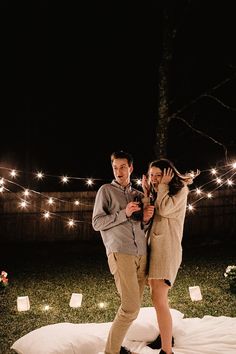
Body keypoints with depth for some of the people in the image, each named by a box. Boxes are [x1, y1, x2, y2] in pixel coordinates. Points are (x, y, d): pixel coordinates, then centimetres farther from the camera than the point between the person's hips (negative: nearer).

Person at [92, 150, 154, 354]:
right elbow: (97, 223, -1)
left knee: (134, 307, 6)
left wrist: (145, 219, 1)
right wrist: (124, 214, -11)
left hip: (142, 254, 6)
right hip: (120, 253, -6)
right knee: (130, 307, -12)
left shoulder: (139, 195, 19)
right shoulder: (106, 190, 5)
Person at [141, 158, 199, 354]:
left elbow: (164, 210, -21)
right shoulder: (156, 194, 18)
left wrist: (163, 185, -9)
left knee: (159, 299, -17)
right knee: (157, 295, 17)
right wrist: (146, 193, 1)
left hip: (167, 249, -8)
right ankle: (166, 334, 34)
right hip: (153, 247, 9)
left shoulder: (180, 191, -4)